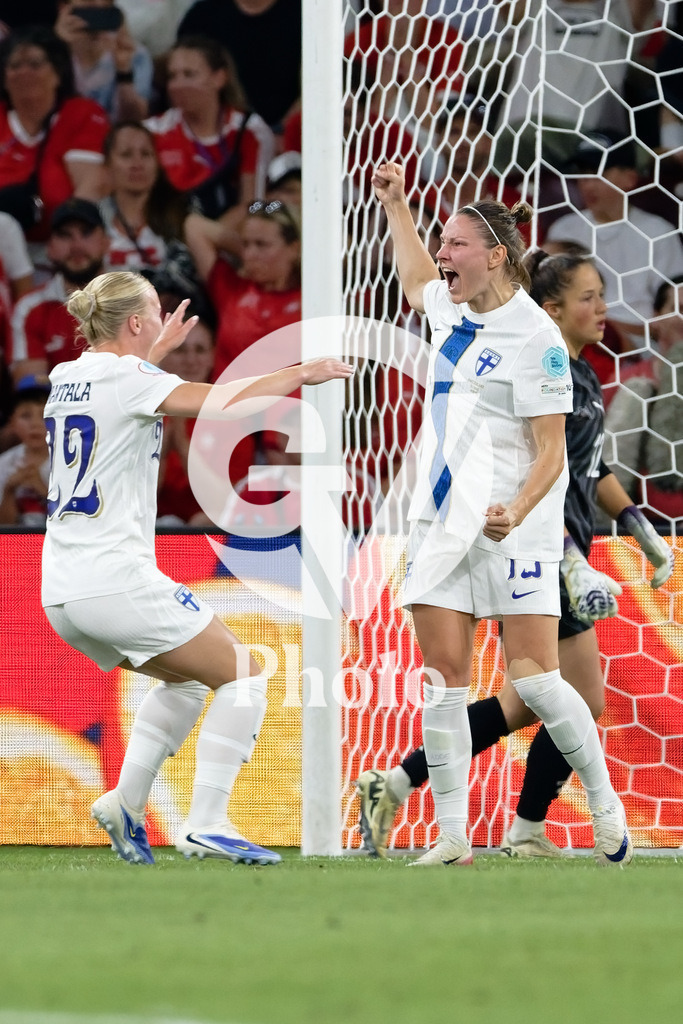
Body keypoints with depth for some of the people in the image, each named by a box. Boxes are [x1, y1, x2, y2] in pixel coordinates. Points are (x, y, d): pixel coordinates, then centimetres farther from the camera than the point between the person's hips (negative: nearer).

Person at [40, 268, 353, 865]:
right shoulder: (128, 378, -10)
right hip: (117, 580, -9)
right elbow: (224, 402, -19)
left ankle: (126, 800, 11)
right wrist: (299, 374, -6)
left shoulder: (66, 378, 13)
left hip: (61, 591, 9)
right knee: (243, 675, 2)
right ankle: (207, 825, -8)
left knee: (186, 678, 26)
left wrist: (156, 354, 44)